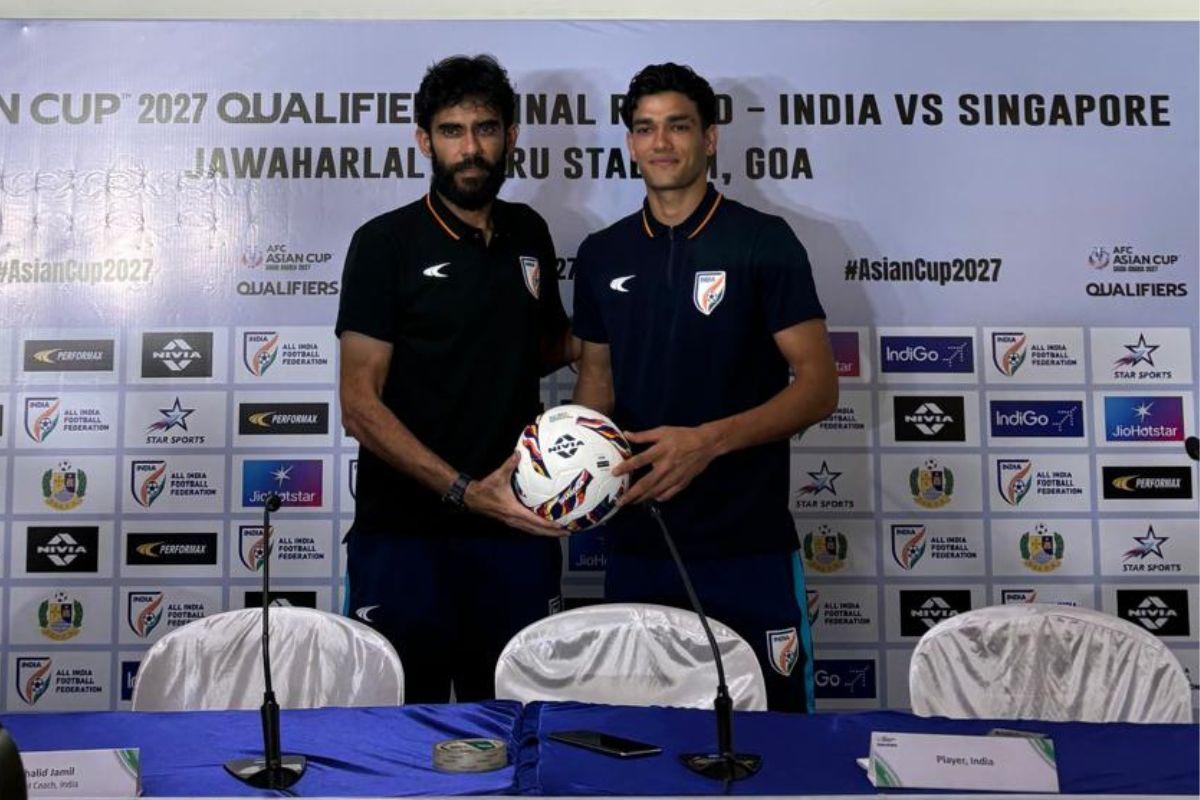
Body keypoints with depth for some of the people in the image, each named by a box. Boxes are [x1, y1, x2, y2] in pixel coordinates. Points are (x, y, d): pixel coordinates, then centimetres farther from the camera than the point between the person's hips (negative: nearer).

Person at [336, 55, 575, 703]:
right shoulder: (386, 242, -4)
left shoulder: (529, 235, 10)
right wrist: (463, 490, -20)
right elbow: (359, 404, -10)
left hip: (516, 529, 4)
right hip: (403, 533, -4)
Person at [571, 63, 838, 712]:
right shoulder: (602, 255, 9)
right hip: (634, 541, 4)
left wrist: (708, 440, -22)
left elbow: (819, 386, -8)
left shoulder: (764, 241, -5)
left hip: (749, 543, -3)